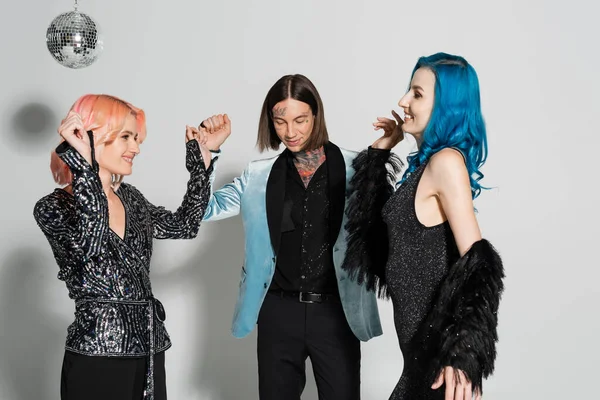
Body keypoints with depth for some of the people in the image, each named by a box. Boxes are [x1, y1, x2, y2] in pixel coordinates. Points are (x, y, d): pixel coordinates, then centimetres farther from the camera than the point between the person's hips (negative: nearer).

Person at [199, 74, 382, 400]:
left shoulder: (355, 168, -3)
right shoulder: (259, 175, 5)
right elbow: (205, 209, 4)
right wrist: (206, 152, -7)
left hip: (336, 311, -2)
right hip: (278, 311, 2)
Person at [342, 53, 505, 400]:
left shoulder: (446, 161, -16)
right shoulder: (427, 162, 10)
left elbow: (475, 262, -22)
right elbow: (381, 216, 23)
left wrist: (461, 353, -27)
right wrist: (381, 150, 14)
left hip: (439, 339, -9)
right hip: (423, 334, 9)